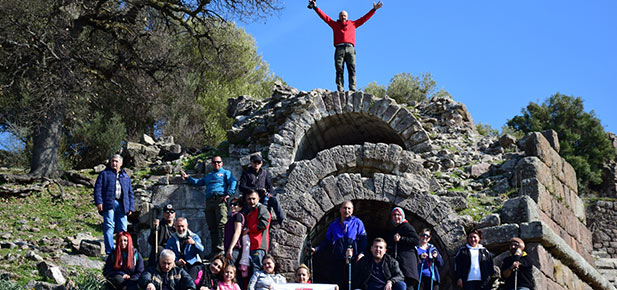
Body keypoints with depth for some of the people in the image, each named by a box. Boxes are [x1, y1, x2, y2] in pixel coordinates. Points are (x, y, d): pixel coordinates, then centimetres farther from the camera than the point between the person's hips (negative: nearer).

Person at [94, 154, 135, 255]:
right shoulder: (104, 174, 13)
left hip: (122, 205, 3)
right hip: (109, 204, -3)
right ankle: (110, 251, -10)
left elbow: (130, 193, 22)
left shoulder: (125, 176, 23)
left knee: (122, 229, -1)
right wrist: (98, 202, -11)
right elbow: (98, 188, 3)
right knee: (109, 227, -9)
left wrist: (131, 208, 12)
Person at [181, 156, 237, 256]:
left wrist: (228, 194, -14)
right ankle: (214, 250, -2)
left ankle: (221, 248, -27)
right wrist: (187, 177, 25)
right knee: (212, 227, -1)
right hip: (209, 202, 6)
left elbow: (233, 182, 0)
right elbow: (197, 182, 37)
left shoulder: (226, 173, 16)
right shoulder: (208, 176, 35)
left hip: (220, 200, -6)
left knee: (221, 224, -18)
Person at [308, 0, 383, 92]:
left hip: (350, 48, 1)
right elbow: (324, 16, 25)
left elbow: (364, 18, 30)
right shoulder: (335, 24, 26)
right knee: (339, 70, -11)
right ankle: (340, 90, -18)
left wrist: (374, 9, 28)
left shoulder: (352, 24, 28)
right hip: (339, 49, -1)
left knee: (352, 69, -11)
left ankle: (352, 89, -18)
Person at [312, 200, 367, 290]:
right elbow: (327, 241, 17)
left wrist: (361, 253, -12)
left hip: (353, 261, -2)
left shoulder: (357, 222, 10)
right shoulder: (334, 224, 17)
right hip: (337, 261, 2)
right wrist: (316, 249, 2)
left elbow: (363, 239, 3)